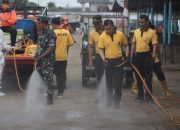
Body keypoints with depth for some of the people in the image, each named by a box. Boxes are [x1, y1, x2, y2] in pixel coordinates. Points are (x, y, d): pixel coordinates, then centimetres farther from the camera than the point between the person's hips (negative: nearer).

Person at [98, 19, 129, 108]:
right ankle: (109, 100, 24)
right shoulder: (102, 36, -4)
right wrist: (104, 60, -19)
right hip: (108, 61, 1)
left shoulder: (120, 35, -2)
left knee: (118, 82, -2)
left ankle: (116, 102, 7)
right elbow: (101, 50, -5)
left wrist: (127, 56, 1)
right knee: (108, 82, 10)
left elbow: (126, 45, 11)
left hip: (118, 60, 0)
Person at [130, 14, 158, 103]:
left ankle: (149, 96, 8)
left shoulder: (152, 32, -7)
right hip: (138, 55, 5)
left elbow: (154, 45, -8)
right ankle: (140, 95, 19)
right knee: (138, 77, 9)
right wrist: (131, 56, 8)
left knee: (148, 77, 1)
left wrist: (153, 57, -15)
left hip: (147, 55, -5)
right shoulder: (136, 32, 8)